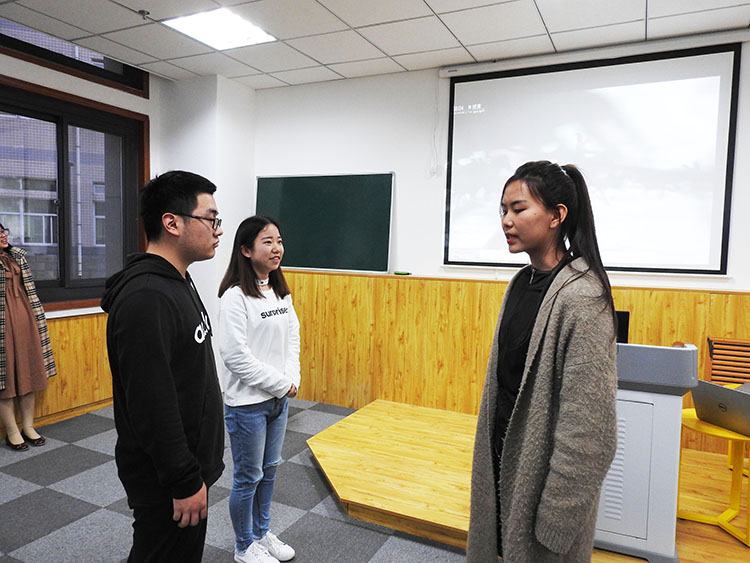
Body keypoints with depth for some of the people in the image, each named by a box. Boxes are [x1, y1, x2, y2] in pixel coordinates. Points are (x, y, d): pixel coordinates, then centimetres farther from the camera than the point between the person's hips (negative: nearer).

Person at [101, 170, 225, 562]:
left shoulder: (177, 281, 7)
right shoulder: (146, 298, -27)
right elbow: (151, 405, -28)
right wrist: (185, 482, -21)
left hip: (189, 463, 10)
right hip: (165, 481, -10)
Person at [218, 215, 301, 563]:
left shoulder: (281, 292, 4)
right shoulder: (235, 297, -19)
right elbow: (235, 355, -22)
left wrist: (292, 379, -6)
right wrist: (280, 383, -16)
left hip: (279, 399, 7)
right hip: (247, 402, -7)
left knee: (269, 470, 21)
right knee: (248, 478, 10)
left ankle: (262, 533, 42)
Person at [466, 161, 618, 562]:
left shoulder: (580, 297, -22)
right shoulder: (522, 282, 3)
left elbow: (586, 419, -22)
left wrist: (557, 517, -18)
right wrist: (490, 452, 14)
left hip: (545, 466, -7)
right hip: (504, 456, 7)